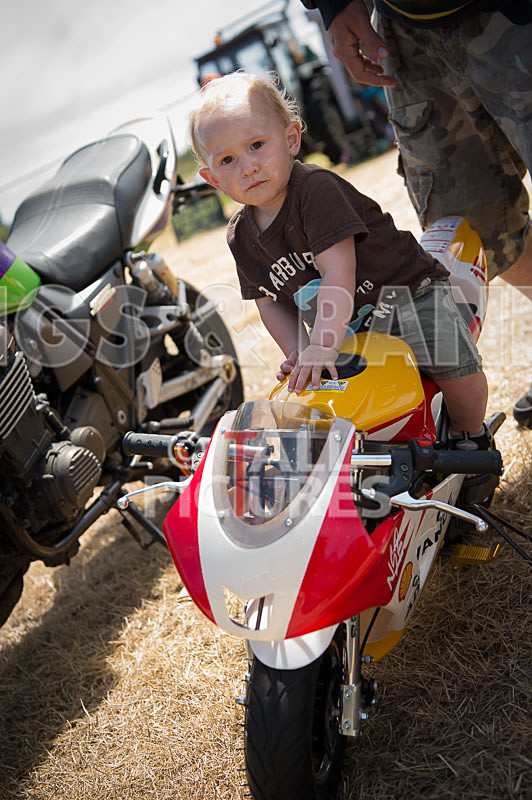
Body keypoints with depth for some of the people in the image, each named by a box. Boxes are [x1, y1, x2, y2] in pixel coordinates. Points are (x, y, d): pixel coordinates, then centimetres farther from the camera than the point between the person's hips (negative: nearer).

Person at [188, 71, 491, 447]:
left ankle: (471, 437, 3)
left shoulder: (316, 188, -24)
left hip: (406, 292, -6)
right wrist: (298, 352, -10)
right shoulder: (241, 236, -3)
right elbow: (270, 302, 6)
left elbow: (339, 272, -32)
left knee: (453, 362, -26)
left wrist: (321, 348, -39)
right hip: (344, 328, 6)